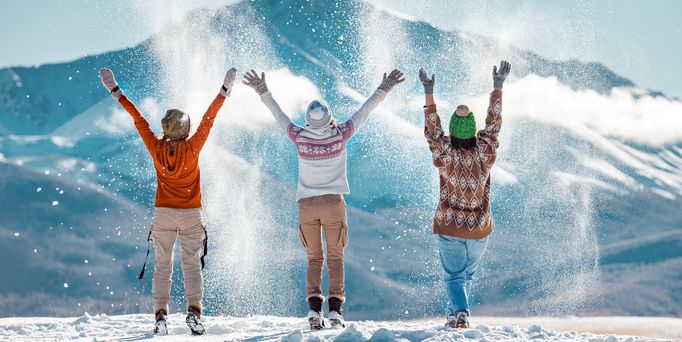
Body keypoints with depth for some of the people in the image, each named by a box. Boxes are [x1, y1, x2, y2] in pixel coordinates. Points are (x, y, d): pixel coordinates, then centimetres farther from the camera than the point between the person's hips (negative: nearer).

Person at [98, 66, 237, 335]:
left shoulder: (156, 148, -7)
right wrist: (225, 90, 3)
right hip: (191, 215, -1)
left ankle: (160, 314, -5)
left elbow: (138, 119, -1)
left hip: (163, 214, 1)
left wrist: (116, 92, 5)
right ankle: (194, 311, -13)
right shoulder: (192, 148, -11)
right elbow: (209, 119, -5)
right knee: (192, 265, 3)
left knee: (162, 266, 6)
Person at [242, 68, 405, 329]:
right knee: (335, 257, 3)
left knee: (314, 258, 9)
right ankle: (335, 308, -9)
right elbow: (365, 112, 1)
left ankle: (314, 307, -5)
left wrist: (263, 92, 21)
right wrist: (384, 89, 12)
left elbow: (278, 114, 7)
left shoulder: (299, 137, -7)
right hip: (333, 202, -1)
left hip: (306, 204, 1)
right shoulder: (340, 135, -9)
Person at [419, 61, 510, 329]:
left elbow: (432, 129, -13)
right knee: (468, 274, 22)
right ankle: (456, 312, 28)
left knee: (454, 276, 4)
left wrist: (428, 92, -14)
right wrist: (498, 87, -1)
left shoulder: (445, 155, -19)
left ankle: (460, 313, -16)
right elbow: (494, 123, -6)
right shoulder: (484, 153, -14)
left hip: (448, 228, -2)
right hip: (480, 228, 2)